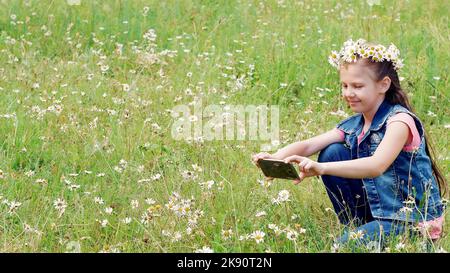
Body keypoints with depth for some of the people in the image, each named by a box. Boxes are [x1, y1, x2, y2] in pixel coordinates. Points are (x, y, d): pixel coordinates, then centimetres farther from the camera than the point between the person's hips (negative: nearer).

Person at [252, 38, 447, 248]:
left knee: (342, 247, -28)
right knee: (332, 153, -3)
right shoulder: (352, 126, 5)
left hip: (414, 220, -8)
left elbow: (377, 166, -35)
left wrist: (321, 169, -47)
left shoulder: (399, 120, -18)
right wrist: (276, 158, -29)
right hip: (377, 210, 8)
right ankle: (357, 227, 5)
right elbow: (309, 145, -7)